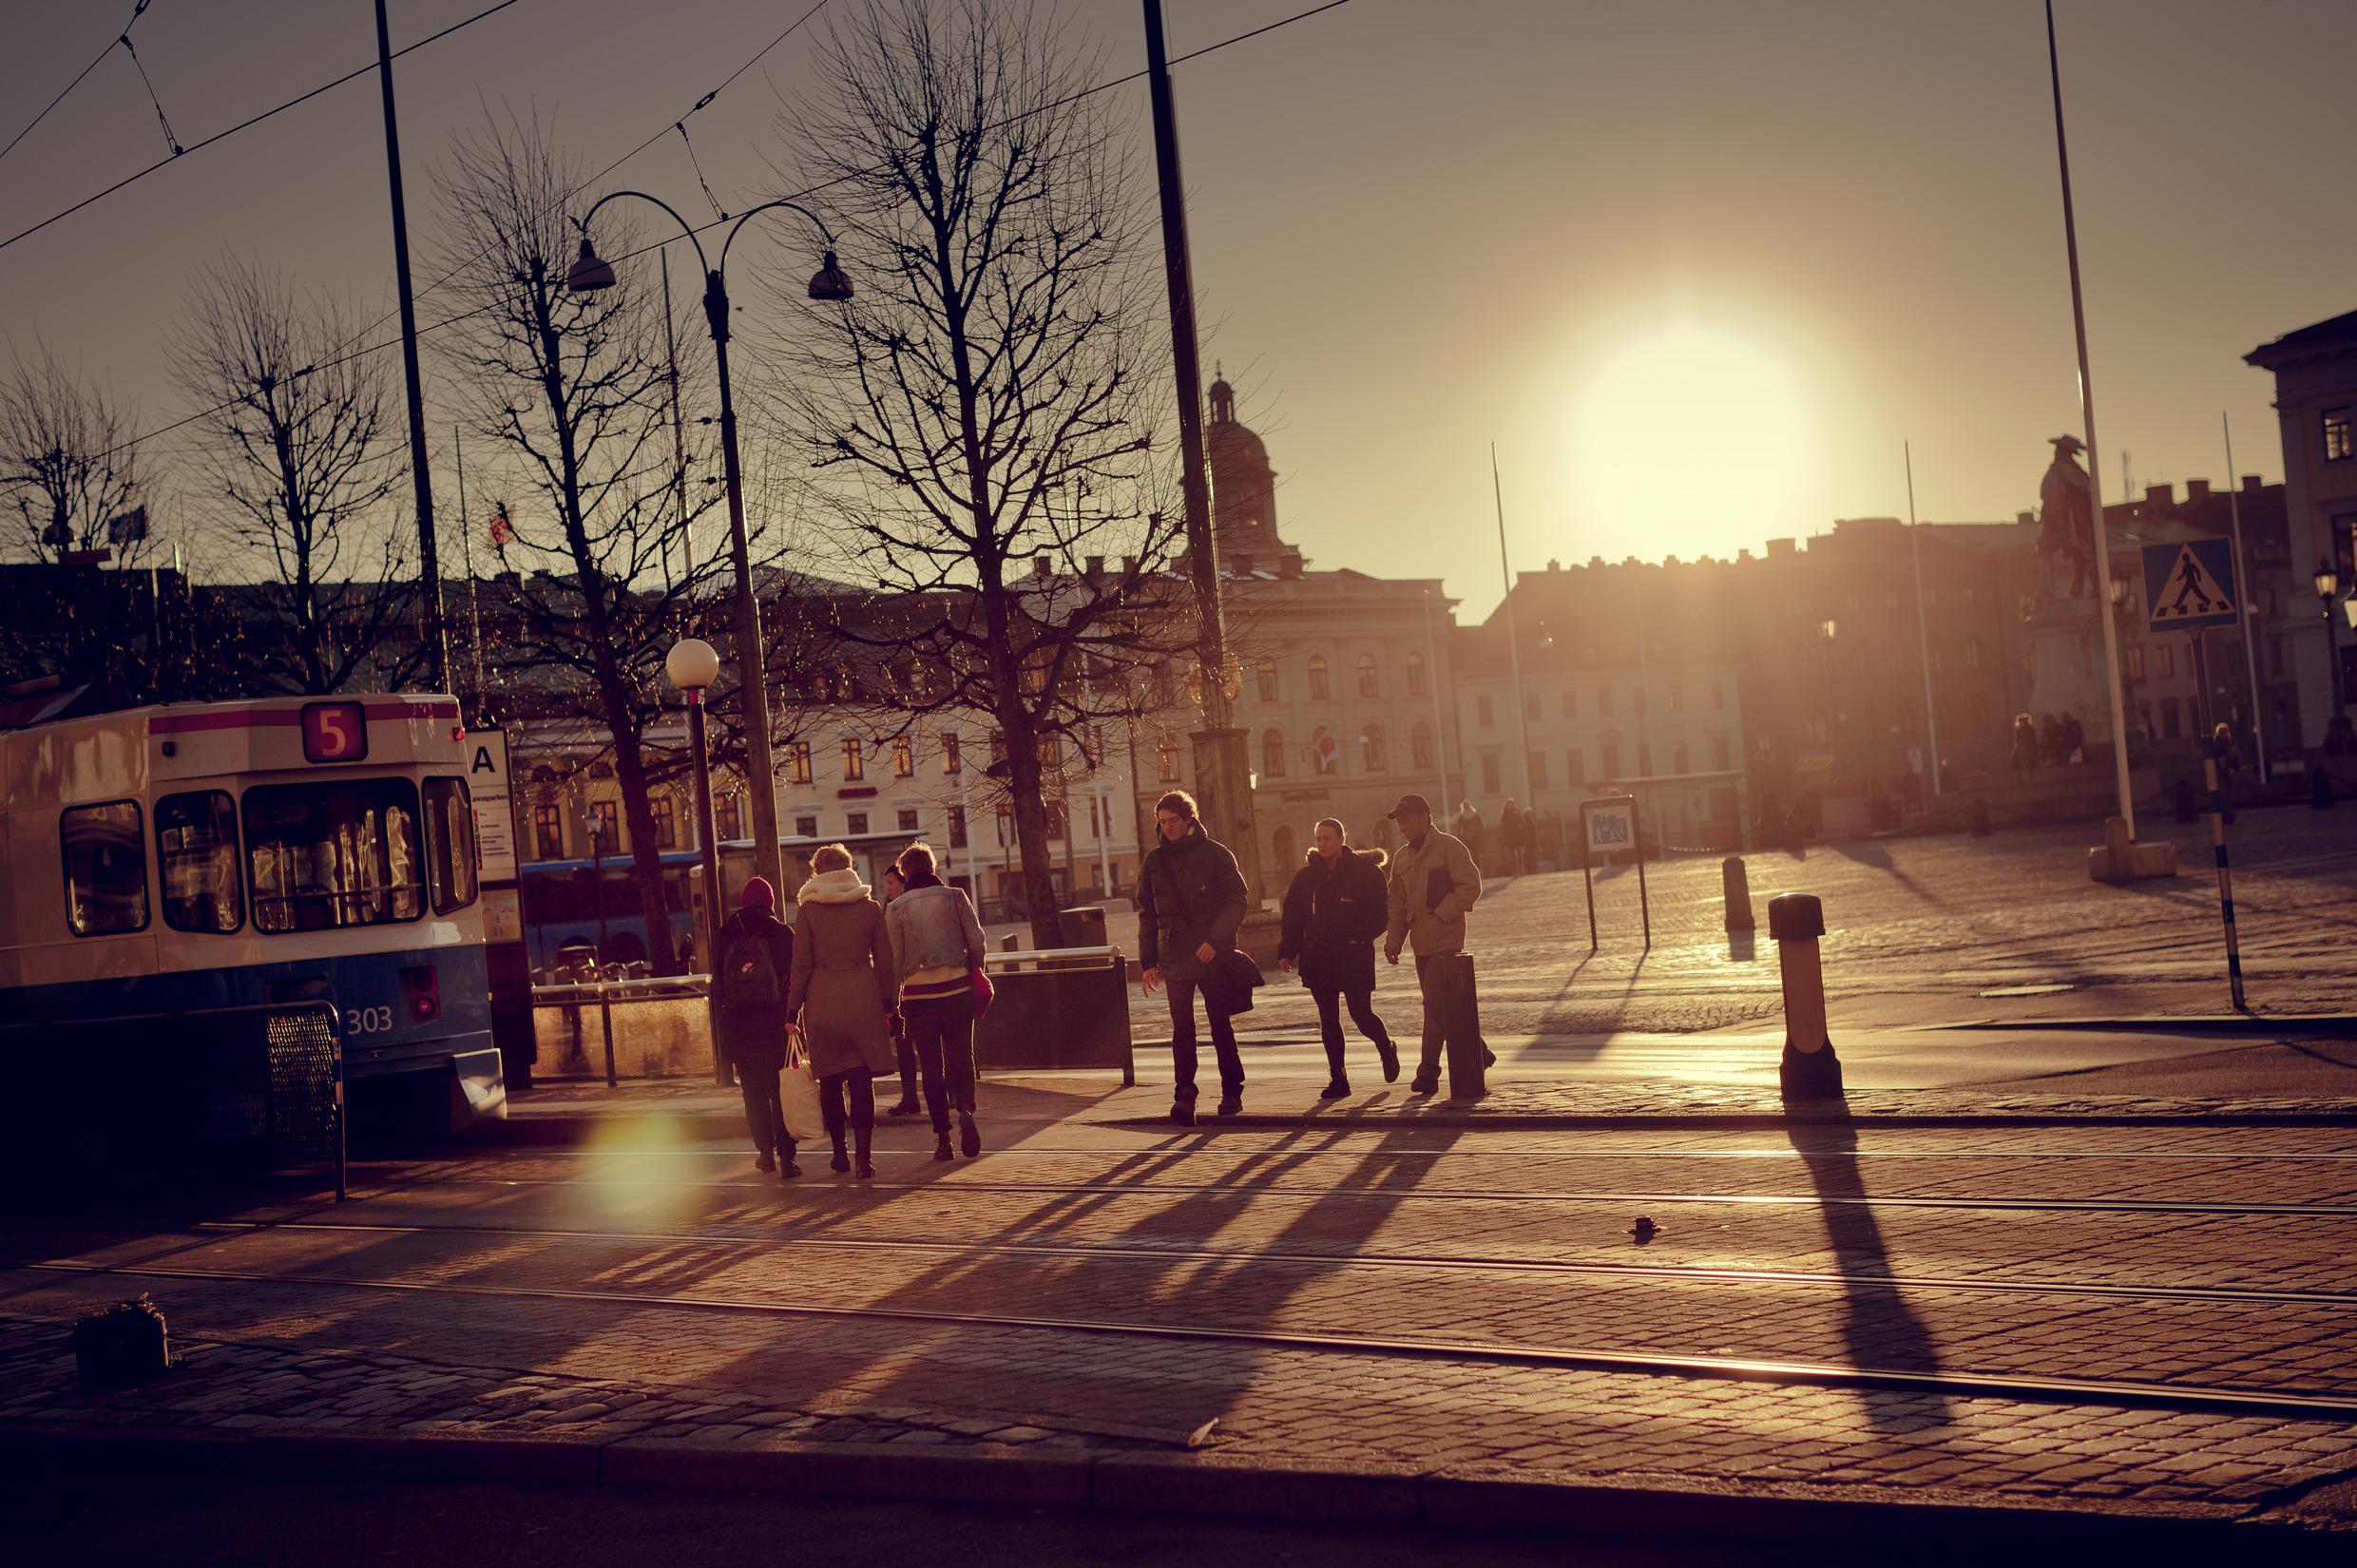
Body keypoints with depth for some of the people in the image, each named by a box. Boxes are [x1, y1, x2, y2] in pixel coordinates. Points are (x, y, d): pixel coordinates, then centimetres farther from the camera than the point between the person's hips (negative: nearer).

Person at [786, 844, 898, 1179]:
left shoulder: (808, 910, -2)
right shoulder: (870, 907, 3)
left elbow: (801, 965, -3)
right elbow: (885, 961, 5)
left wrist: (793, 1009, 2)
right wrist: (887, 1005, 12)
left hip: (822, 1001, -1)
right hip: (863, 999, 1)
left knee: (830, 1080, 11)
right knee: (862, 1081, 1)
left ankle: (840, 1152, 17)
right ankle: (864, 1154, -8)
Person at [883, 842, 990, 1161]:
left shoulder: (896, 908, 0)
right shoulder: (955, 896, 2)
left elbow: (895, 959, 0)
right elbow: (977, 943, -2)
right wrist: (973, 973, 14)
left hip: (919, 994, 0)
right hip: (957, 988, 0)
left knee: (931, 1066, 7)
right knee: (960, 1056, 8)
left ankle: (942, 1135, 5)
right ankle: (965, 1109, -19)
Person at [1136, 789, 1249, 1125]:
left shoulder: (1214, 853, -1)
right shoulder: (1153, 861, 9)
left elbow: (1236, 900, -4)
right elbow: (1147, 914, 14)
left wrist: (1216, 940, -16)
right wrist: (1148, 962, 8)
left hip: (1213, 954, -2)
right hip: (1174, 956, 2)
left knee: (1220, 1024, 6)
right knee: (1182, 1028, -6)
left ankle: (1232, 1091, 18)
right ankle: (1184, 1096, -10)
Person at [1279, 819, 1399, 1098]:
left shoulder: (1366, 872, -3)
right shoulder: (1307, 876, 8)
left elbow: (1381, 913, -4)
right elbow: (1293, 915, 10)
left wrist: (1360, 937, -16)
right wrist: (1287, 952, 1)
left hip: (1354, 957, -4)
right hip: (1318, 958, 4)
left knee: (1361, 1015, -4)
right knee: (1328, 1021, 3)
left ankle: (1386, 1049, 27)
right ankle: (1337, 1078, 10)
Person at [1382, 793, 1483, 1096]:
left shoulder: (1449, 848, -6)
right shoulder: (1402, 858, 16)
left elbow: (1471, 887, -12)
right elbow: (1397, 904, 18)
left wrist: (1439, 914, -16)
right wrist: (1393, 940, 8)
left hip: (1446, 939, -8)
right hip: (1421, 943, 8)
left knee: (1435, 1005, -13)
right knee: (1439, 1006, 10)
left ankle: (1428, 1074, -14)